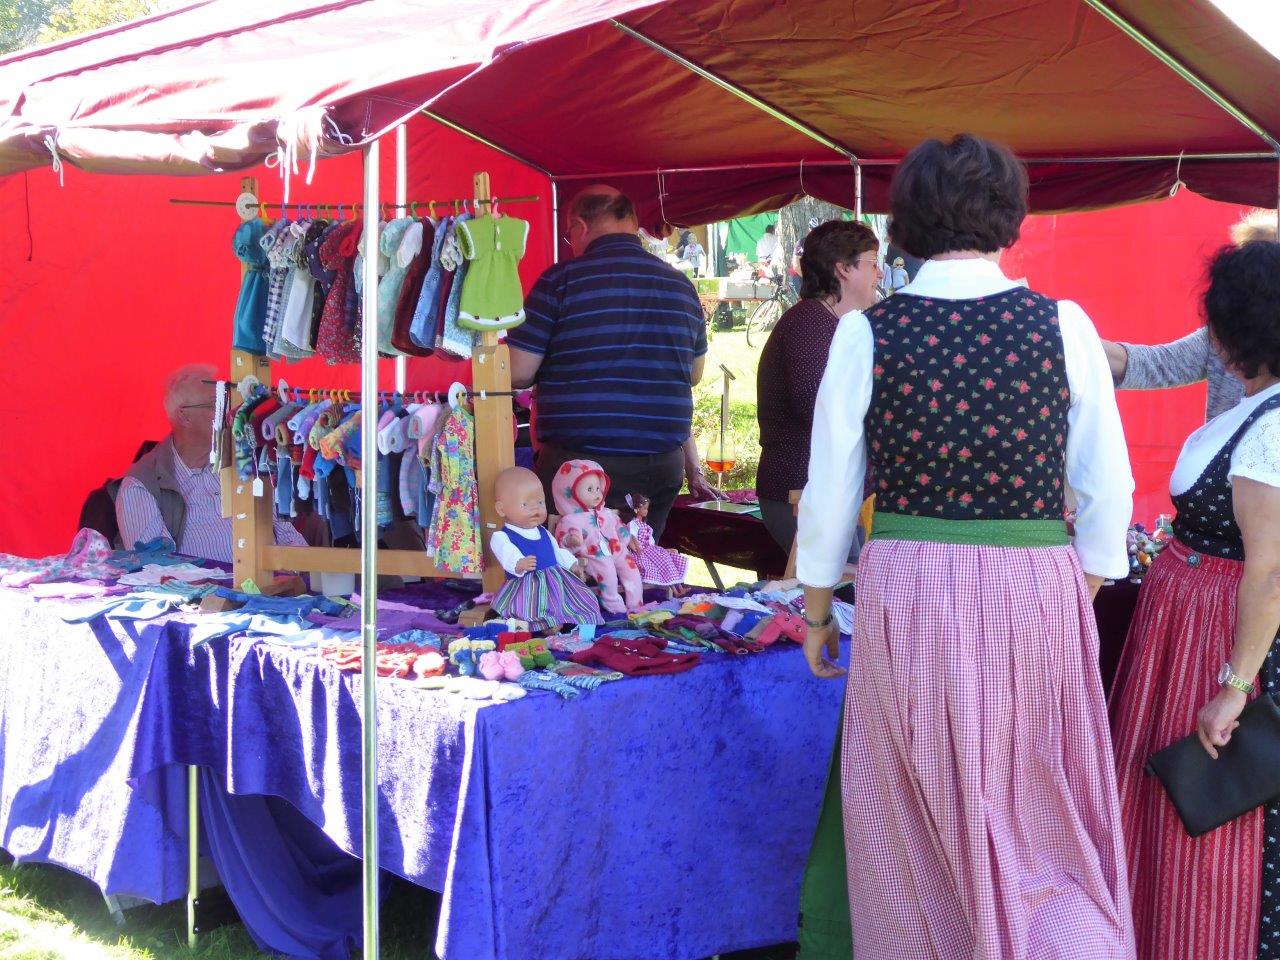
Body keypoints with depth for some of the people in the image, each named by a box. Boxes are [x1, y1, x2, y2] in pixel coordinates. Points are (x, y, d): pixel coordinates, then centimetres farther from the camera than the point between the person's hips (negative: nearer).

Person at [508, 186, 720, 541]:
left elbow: (517, 374, -6)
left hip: (579, 462, -5)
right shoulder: (681, 285, 9)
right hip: (662, 468, 5)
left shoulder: (561, 279, -7)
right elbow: (693, 375, 20)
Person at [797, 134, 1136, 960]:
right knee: (1037, 817, 16)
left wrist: (817, 615, 12)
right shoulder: (1063, 325, -4)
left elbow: (829, 496, -1)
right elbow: (1107, 493, 0)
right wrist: (1076, 605, 12)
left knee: (918, 831, 16)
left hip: (907, 594, 0)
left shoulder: (867, 332, -5)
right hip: (1037, 593, 0)